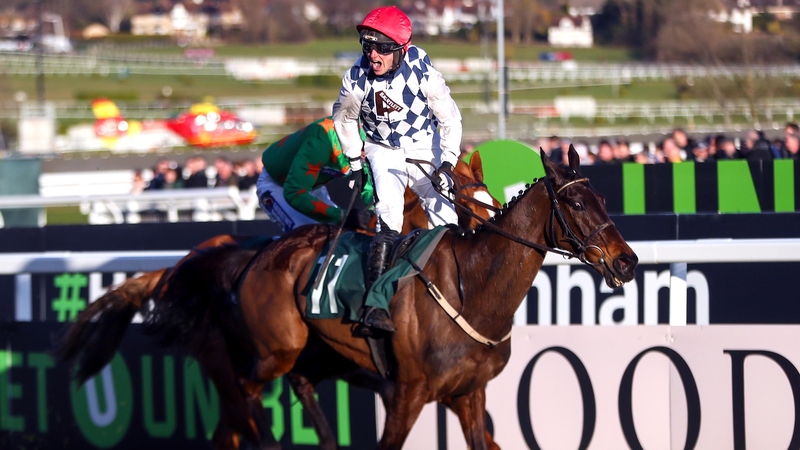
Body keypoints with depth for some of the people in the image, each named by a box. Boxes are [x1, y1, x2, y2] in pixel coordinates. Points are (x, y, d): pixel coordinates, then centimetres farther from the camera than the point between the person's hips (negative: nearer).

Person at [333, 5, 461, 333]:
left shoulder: (423, 74, -22)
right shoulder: (357, 80, -19)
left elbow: (450, 119, -8)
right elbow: (344, 119, 3)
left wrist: (447, 163, -13)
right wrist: (355, 162, 8)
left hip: (424, 147, 1)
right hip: (383, 150, -1)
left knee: (443, 215, -5)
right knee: (388, 217, -21)